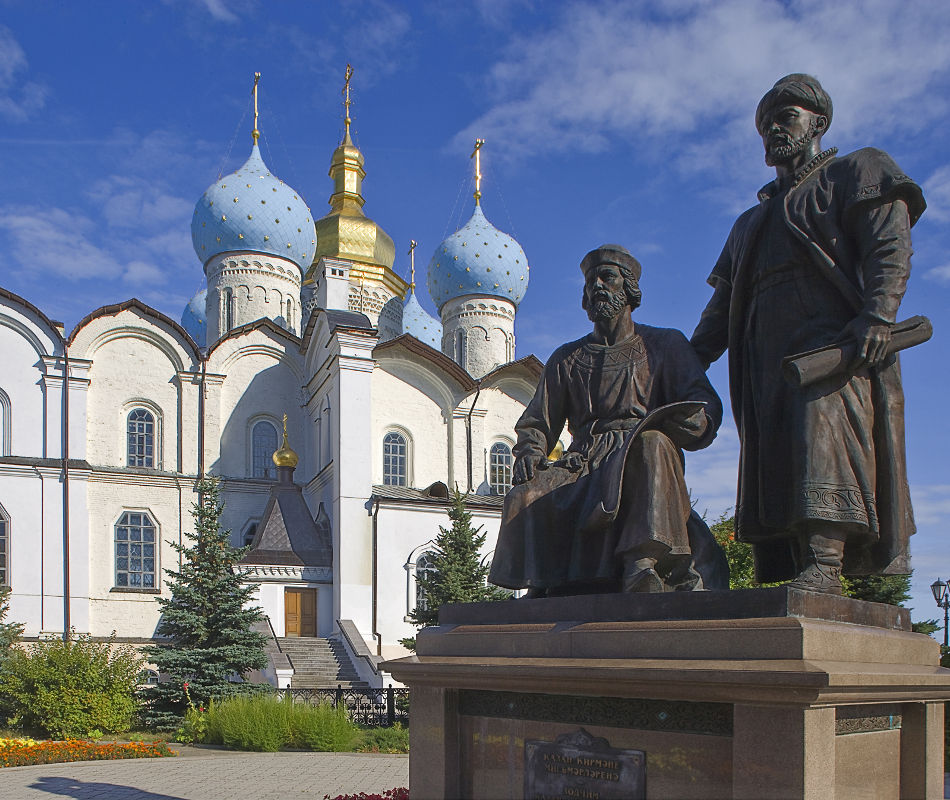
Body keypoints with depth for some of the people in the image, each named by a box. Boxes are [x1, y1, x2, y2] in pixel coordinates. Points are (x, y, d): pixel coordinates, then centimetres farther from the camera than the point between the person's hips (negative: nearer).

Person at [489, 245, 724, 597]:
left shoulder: (665, 344, 19)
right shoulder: (566, 359, 27)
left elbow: (706, 405, 7)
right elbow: (537, 422, 22)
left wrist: (690, 421, -18)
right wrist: (529, 454, -2)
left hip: (639, 459, -3)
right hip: (584, 462, 3)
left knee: (652, 444, -40)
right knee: (525, 498, -29)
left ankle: (643, 560, -50)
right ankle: (540, 587, -24)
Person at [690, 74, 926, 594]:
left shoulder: (856, 172, 18)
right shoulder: (750, 224, 36)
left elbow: (891, 245, -1)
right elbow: (722, 305, 29)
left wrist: (876, 316, -20)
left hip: (835, 341, -6)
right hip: (770, 356, 6)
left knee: (825, 421, -27)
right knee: (778, 459, -7)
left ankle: (825, 563, -38)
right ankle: (799, 576, -12)